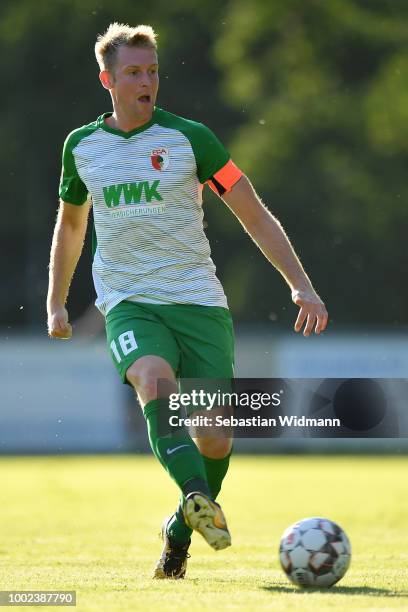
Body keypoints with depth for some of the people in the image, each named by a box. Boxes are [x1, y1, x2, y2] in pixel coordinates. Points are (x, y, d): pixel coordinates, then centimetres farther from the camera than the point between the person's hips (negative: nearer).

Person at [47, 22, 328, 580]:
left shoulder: (189, 138, -1)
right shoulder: (81, 146, 8)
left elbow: (256, 217, 1)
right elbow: (70, 223, 27)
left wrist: (300, 284, -9)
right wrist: (56, 303, 27)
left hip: (199, 302, 0)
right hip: (128, 304, 1)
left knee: (216, 440, -7)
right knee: (155, 382, -33)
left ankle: (182, 532, 19)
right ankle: (198, 498, -47)